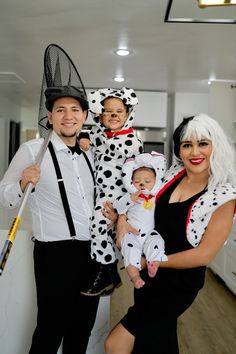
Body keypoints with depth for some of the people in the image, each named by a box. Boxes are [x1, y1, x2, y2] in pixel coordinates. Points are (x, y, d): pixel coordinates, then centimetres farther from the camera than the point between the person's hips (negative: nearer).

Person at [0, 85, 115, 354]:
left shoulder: (89, 155, 9)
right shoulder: (32, 150, -9)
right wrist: (23, 184, -30)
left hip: (92, 250, 6)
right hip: (55, 253, -6)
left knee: (83, 327, 18)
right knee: (50, 331, 7)